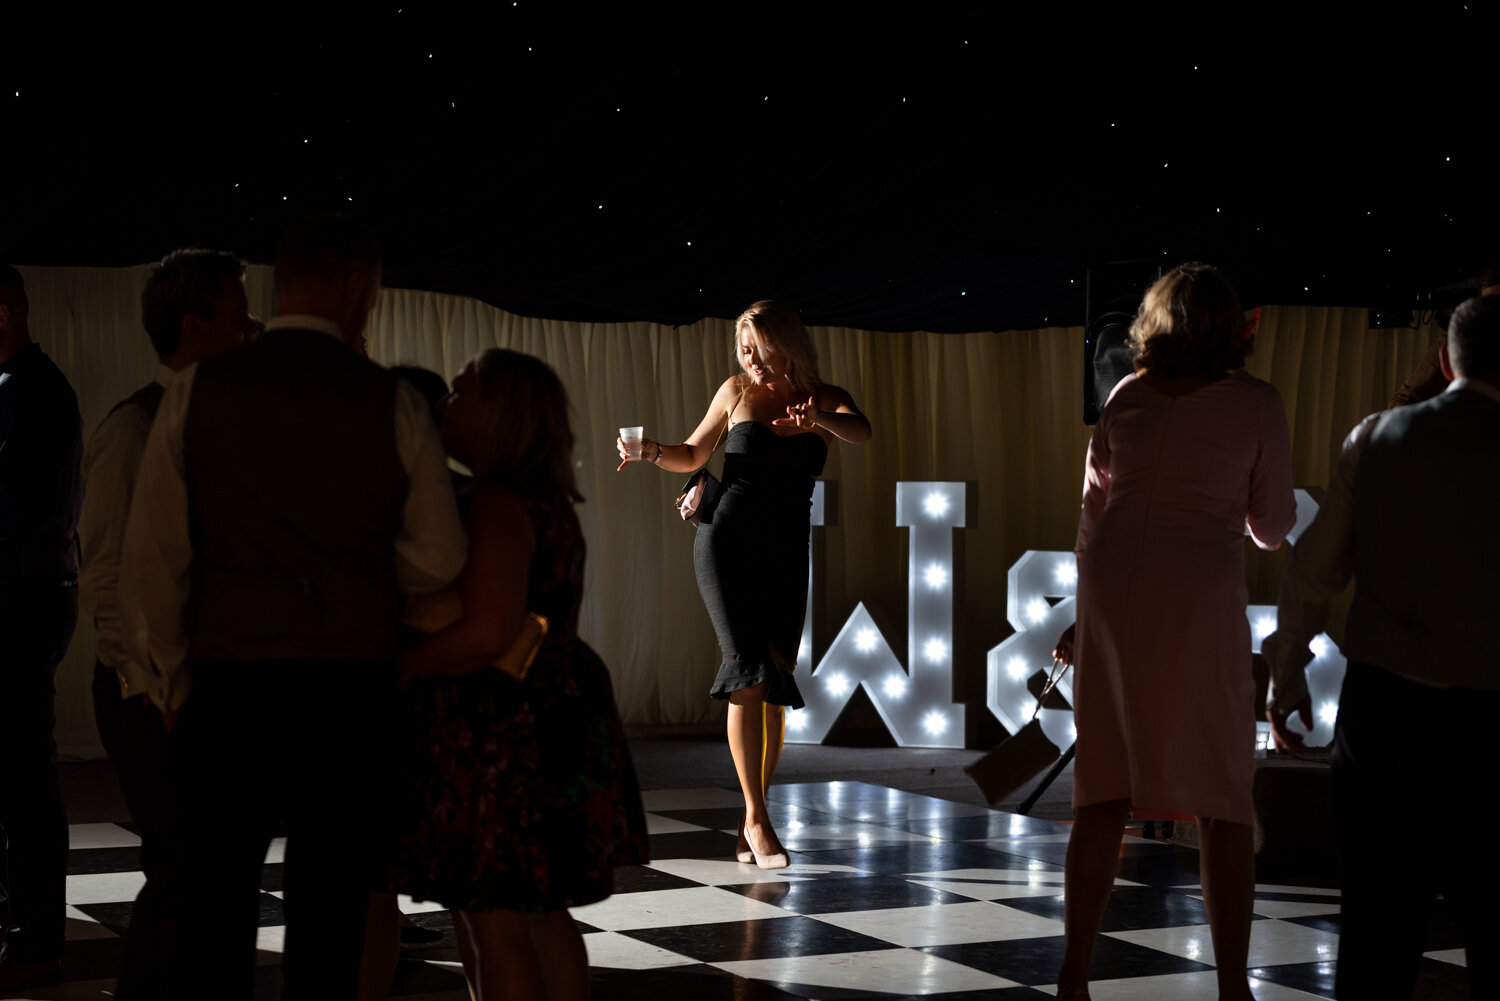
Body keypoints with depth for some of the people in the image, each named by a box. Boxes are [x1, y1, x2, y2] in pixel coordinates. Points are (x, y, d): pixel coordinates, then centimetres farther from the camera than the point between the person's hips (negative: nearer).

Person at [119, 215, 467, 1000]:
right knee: (328, 929, 8)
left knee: (215, 924, 6)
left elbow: (150, 564, -2)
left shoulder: (197, 392, -1)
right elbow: (437, 561, 1)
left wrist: (172, 688, 9)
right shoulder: (393, 404, -2)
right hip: (351, 694, 0)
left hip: (229, 683, 0)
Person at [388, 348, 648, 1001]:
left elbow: (488, 632, -25)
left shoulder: (495, 506, -16)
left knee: (491, 928, -6)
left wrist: (396, 670, -13)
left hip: (498, 737, -10)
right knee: (542, 919, 14)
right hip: (550, 722, 10)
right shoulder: (546, 500, 15)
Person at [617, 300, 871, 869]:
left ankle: (751, 822, 8)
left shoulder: (825, 400, 5)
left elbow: (861, 431, -18)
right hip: (726, 543, -2)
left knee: (775, 686, -1)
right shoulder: (737, 392, 6)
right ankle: (755, 816, -12)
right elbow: (692, 456, 16)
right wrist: (650, 453, -4)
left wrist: (820, 420, -38)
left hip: (786, 556, 2)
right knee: (750, 674, -14)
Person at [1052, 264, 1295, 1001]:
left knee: (1104, 789, 9)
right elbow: (1271, 529, 8)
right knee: (1222, 800, 4)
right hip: (1199, 591, -3)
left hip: (1112, 584, 3)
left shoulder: (1126, 396, 11)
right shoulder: (1257, 404, 3)